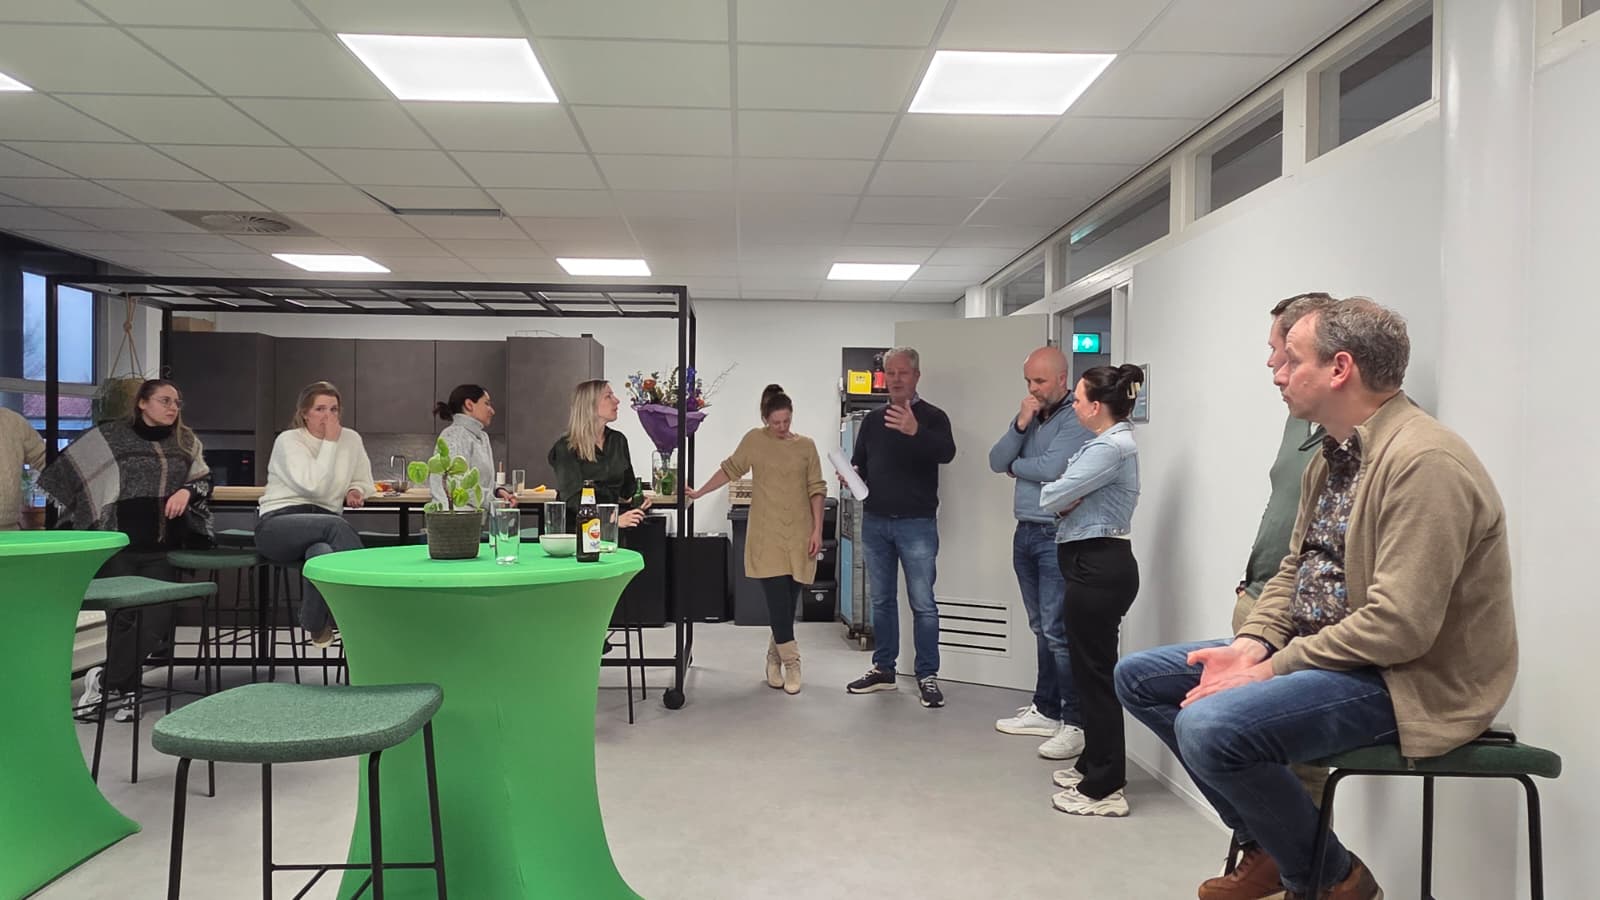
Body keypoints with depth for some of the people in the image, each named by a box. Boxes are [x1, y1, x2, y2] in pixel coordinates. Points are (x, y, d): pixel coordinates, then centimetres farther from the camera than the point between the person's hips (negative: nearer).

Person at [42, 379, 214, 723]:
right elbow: (66, 471, 8)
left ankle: (105, 679, 8)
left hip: (165, 545, 3)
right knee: (124, 615, -5)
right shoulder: (111, 436, 2)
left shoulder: (186, 441, 11)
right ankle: (126, 690, 11)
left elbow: (204, 479, 13)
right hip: (120, 543, -3)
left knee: (158, 620, -7)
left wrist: (186, 491, -7)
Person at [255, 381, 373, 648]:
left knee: (321, 552, -37)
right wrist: (330, 442, -13)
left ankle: (316, 625, -20)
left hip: (325, 526, 3)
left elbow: (364, 481, 26)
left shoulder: (351, 438, 10)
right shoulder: (288, 440, -4)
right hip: (278, 524, -3)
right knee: (336, 524, -36)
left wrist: (356, 491, 2)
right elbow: (314, 486, -19)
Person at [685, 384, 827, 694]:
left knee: (789, 601, 5)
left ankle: (775, 656, 24)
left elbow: (816, 490, 5)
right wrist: (699, 493, 8)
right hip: (767, 535, -2)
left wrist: (817, 530, -1)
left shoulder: (806, 445, 5)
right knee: (778, 599, -9)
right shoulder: (754, 440, 1)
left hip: (799, 535, 2)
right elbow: (729, 469, 10)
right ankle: (791, 661, 1)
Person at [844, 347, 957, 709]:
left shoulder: (932, 417, -5)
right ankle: (883, 669, 23)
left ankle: (927, 676, 7)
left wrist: (915, 431, -42)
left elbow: (946, 453, -24)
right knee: (881, 600, 13)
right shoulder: (872, 420, 11)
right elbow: (859, 464, 18)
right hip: (875, 522, 5)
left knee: (922, 603, -1)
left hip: (917, 524, -5)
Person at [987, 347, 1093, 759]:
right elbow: (996, 462, 7)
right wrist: (1019, 424, -8)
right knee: (1042, 629, 15)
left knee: (1058, 631, -9)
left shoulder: (1077, 419, -12)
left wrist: (1016, 466, -1)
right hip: (1025, 534, 8)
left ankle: (1076, 723, -2)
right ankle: (1046, 710, 24)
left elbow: (1052, 468, -22)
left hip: (1057, 536, -8)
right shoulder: (1029, 417, 14)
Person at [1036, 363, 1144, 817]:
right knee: (1091, 668, 17)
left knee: (1095, 671, -4)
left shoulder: (1111, 447, -18)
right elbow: (1062, 498, 15)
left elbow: (1050, 497, -19)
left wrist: (1063, 498, 3)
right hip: (1095, 564, 11)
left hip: (1099, 568, -11)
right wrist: (1069, 502, -6)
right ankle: (1094, 763, 30)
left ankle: (1104, 788, 4)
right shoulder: (1108, 442, 17)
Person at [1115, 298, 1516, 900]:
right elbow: (1296, 567, 14)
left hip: (1409, 679, -10)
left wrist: (1272, 669, -19)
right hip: (1314, 649, 10)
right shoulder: (1333, 455, 9)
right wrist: (1251, 644, -4)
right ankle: (1266, 845, 15)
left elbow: (1400, 625, -27)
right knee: (1138, 677, 4)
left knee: (1210, 727, -31)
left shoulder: (1424, 461, -22)